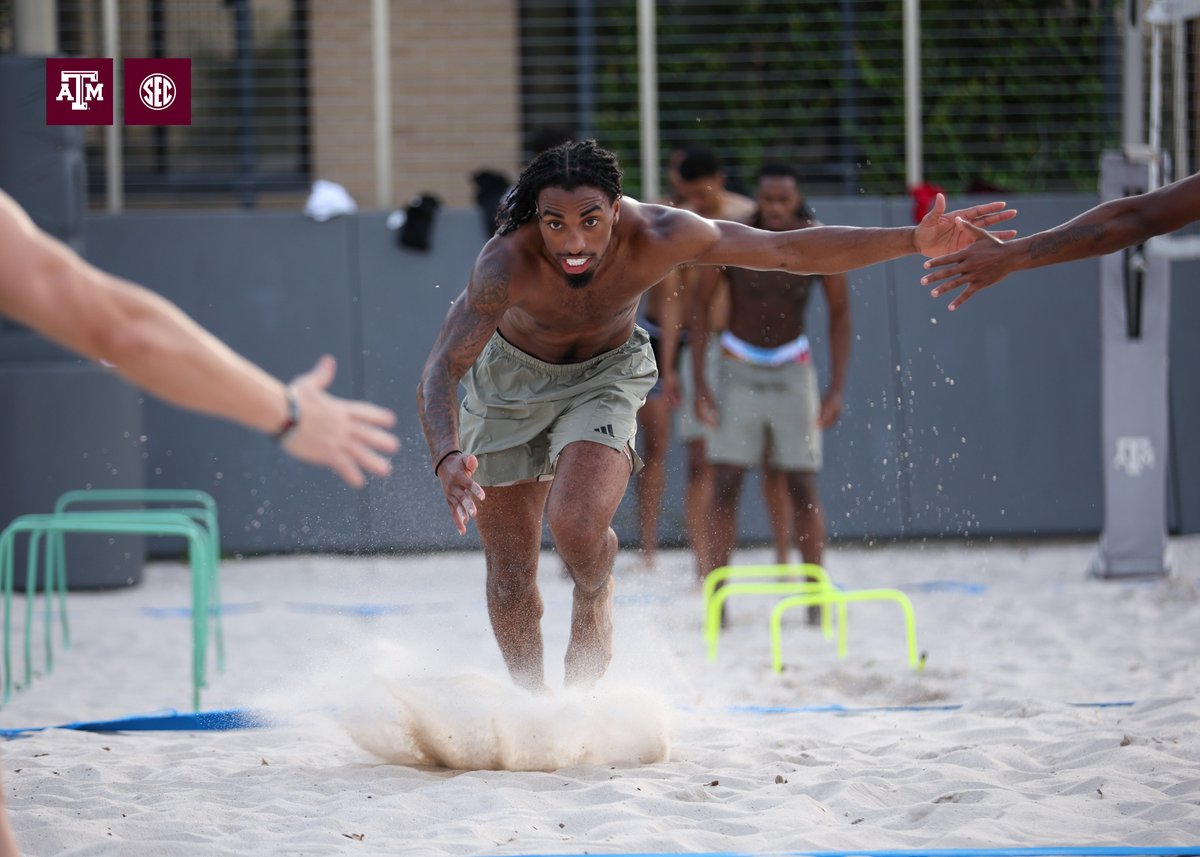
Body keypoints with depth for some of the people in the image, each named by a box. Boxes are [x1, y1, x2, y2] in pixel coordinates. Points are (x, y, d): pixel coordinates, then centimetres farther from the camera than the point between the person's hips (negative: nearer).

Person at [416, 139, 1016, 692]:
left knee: (577, 525, -26)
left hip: (604, 374, 1)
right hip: (510, 376, -1)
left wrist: (915, 241, -29)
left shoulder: (656, 236, -32)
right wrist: (447, 459, -64)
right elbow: (441, 372, -44)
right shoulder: (508, 262, -39)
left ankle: (594, 596, 9)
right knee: (510, 576, 7)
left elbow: (792, 251, -24)